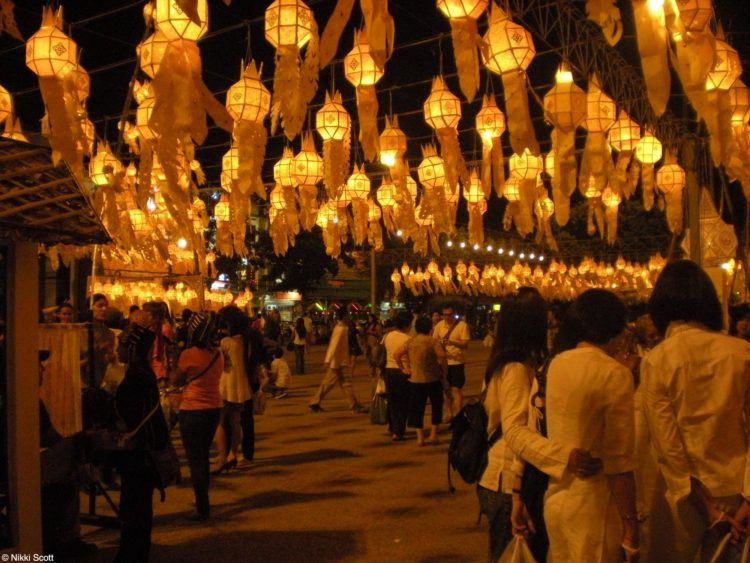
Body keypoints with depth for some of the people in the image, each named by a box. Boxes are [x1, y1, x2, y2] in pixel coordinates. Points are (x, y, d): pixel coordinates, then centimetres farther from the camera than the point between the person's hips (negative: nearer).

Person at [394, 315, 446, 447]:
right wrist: (444, 372, -12)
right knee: (436, 406, 13)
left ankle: (420, 437, 8)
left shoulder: (410, 342, 1)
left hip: (415, 380, 3)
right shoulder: (432, 342, -11)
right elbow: (442, 356, -24)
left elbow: (396, 354, -4)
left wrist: (403, 369, 3)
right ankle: (433, 435, 10)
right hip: (433, 379, -3)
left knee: (417, 408, 10)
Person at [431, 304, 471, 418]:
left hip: (456, 362, -5)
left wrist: (452, 342, -31)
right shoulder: (439, 325, 5)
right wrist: (439, 343, -16)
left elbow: (465, 344, -14)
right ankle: (450, 414, 27)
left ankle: (458, 416, -1)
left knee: (456, 390, -5)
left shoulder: (462, 325, -9)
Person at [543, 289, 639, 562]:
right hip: (592, 508, -6)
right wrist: (631, 528, -11)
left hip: (554, 499, 7)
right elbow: (619, 462, -16)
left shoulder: (556, 364, 3)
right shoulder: (615, 373, -15)